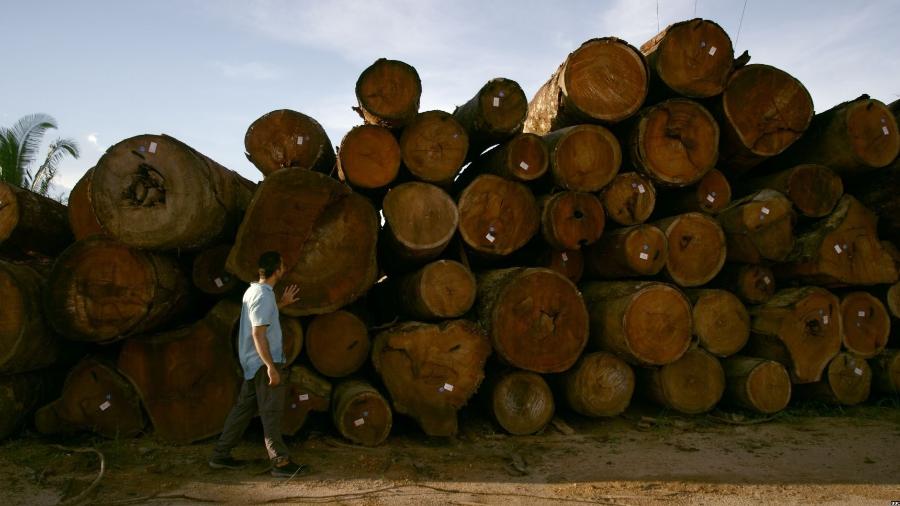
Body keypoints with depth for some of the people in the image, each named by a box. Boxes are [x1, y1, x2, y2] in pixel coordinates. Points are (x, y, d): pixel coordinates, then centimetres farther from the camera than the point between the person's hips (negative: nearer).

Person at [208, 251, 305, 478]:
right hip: (264, 363, -10)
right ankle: (280, 462, 2)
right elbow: (258, 334, -24)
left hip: (253, 363, 10)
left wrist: (282, 303, 26)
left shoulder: (253, 290, 10)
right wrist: (271, 367, -26)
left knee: (244, 407, 14)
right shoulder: (264, 296, -19)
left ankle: (221, 455, 21)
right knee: (271, 413, -4)